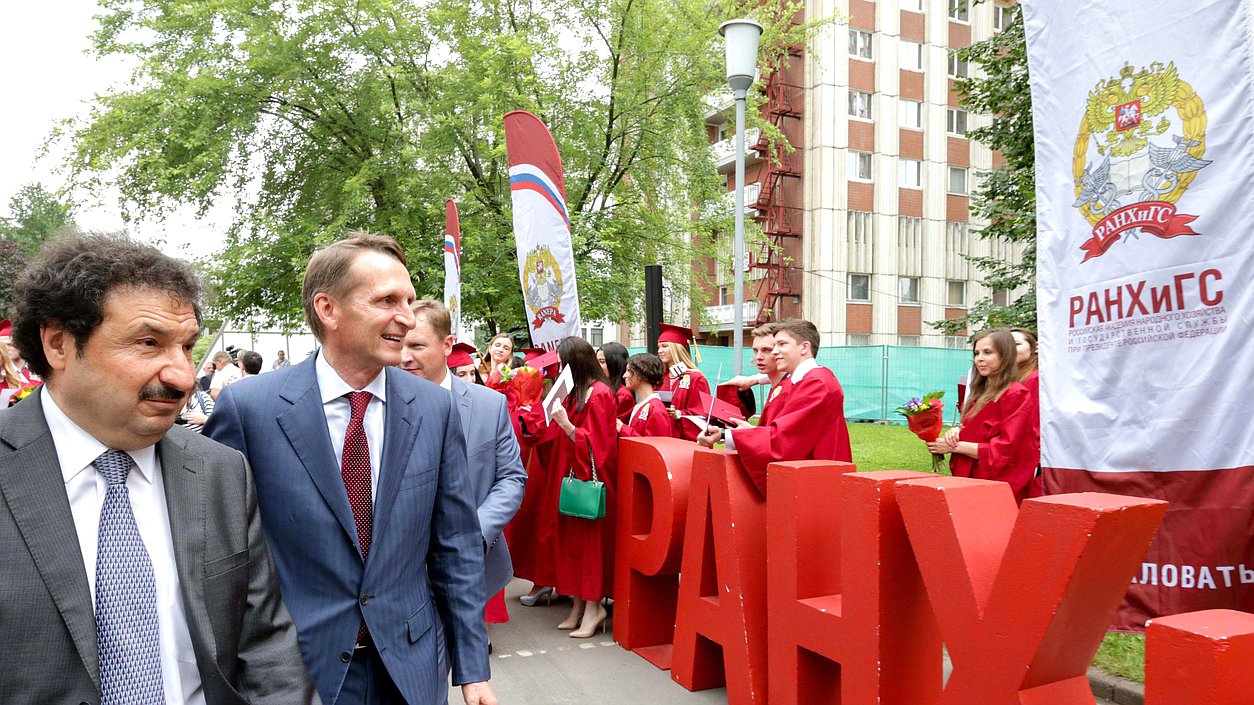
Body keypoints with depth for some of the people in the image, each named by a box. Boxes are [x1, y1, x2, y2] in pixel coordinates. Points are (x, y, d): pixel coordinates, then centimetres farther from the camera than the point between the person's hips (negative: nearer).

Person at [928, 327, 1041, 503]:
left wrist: (954, 446, -10)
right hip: (974, 483, 7)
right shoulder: (981, 393, 15)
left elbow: (1005, 450, -13)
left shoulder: (1015, 395, -7)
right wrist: (955, 434, 0)